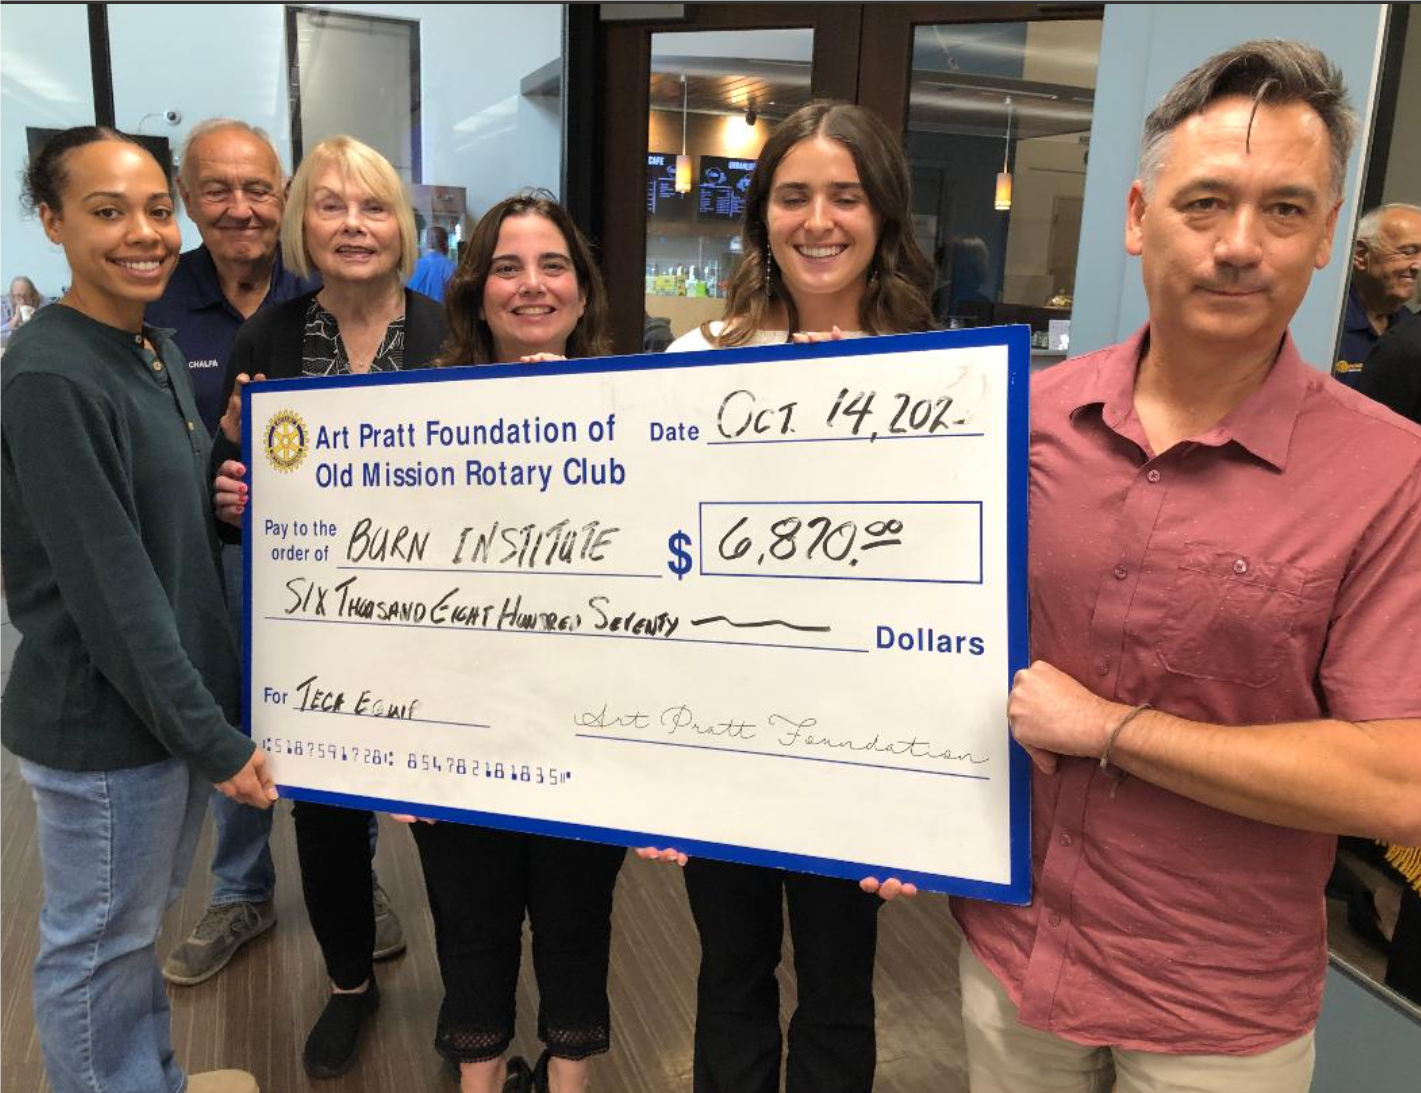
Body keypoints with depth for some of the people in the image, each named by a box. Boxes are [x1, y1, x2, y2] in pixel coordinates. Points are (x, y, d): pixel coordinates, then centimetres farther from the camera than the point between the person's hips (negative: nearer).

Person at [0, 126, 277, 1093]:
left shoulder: (158, 351, 6)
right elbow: (110, 587, -22)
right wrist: (214, 740, -19)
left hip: (179, 700, 9)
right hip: (103, 722, -9)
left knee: (142, 917, 25)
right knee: (99, 941, 13)